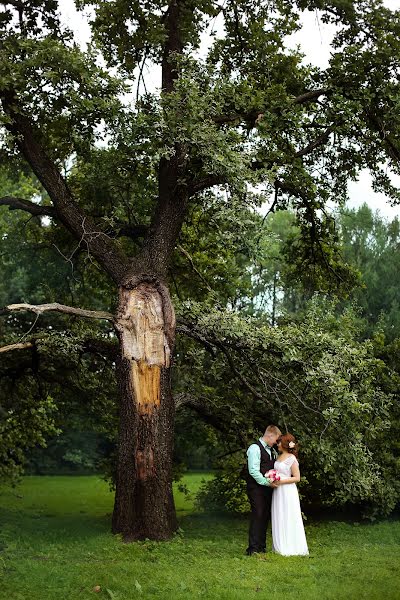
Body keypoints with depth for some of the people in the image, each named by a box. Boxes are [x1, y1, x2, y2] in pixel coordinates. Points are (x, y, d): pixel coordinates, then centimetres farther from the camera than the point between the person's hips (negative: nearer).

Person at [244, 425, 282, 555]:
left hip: (267, 488, 8)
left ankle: (261, 546, 17)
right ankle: (253, 548, -6)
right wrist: (267, 482, -17)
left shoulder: (272, 450, 16)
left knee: (265, 517, 9)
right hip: (256, 488, -8)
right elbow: (253, 471, -18)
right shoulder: (255, 448, -11)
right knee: (257, 516, -10)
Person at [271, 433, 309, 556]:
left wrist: (280, 482, -18)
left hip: (287, 492, -8)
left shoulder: (291, 459, -11)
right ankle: (280, 547, 16)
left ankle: (291, 548, 6)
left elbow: (297, 478, -12)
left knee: (288, 519, -2)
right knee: (279, 519, 9)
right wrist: (272, 481, 3)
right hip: (278, 492, 8)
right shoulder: (279, 457, 12)